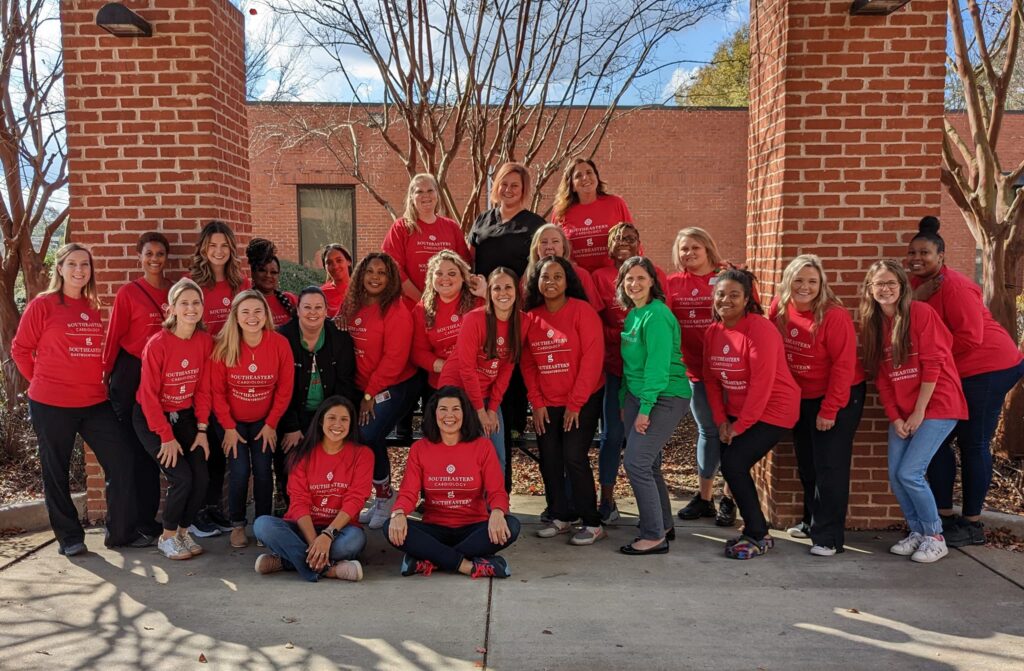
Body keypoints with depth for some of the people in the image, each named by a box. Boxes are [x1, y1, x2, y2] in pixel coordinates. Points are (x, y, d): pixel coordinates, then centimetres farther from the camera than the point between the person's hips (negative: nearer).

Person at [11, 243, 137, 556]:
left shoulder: (94, 308, 8)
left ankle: (122, 533, 14)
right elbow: (20, 350, -1)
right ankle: (69, 537, 24)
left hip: (95, 403, 4)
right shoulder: (42, 305, -6)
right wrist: (42, 381, 3)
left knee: (122, 463, 1)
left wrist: (98, 378, 10)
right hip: (51, 405, -4)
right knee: (56, 473, 9)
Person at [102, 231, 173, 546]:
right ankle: (144, 523, 10)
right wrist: (106, 374, -4)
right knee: (137, 451, 2)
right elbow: (113, 337, -2)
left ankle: (149, 520, 19)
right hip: (132, 377, -3)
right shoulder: (128, 293, -2)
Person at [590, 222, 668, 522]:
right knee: (612, 433, 1)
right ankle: (607, 501, 14)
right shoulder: (600, 277, 5)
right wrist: (624, 338, -14)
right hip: (614, 365, -1)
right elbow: (595, 322, 0)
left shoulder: (655, 274, 7)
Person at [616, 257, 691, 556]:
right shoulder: (632, 315, 12)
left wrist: (645, 408, -20)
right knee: (648, 464, 13)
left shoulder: (657, 315, -15)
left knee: (636, 463, -10)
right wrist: (624, 401, 15)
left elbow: (657, 365, -20)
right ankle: (664, 525, 28)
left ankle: (655, 537, 1)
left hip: (665, 397, -9)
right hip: (637, 396, 9)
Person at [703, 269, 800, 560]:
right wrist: (721, 420, -1)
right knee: (730, 465, 0)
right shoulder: (713, 332, 4)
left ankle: (758, 536, 4)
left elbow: (762, 383, -22)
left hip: (772, 410, -7)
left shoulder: (760, 329, -19)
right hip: (736, 413, 7)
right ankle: (753, 529, 20)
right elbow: (711, 378, 7)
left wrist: (740, 425, -17)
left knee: (733, 464, -14)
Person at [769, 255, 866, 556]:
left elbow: (843, 366, -20)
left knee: (830, 466, -4)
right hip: (801, 398, 6)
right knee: (806, 464, 17)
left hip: (838, 398, -6)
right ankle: (813, 521, 35)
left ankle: (828, 537, 5)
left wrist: (829, 410, -18)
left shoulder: (835, 316, -22)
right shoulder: (780, 308, -5)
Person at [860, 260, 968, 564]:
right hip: (902, 412, 6)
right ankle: (916, 532, 22)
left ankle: (935, 537, 8)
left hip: (936, 406, -6)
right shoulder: (872, 323, 6)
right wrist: (895, 418, -2)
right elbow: (881, 377, 6)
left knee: (909, 473, -12)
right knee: (895, 475, 1)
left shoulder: (921, 312, -12)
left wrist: (918, 412, -13)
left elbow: (933, 364, -14)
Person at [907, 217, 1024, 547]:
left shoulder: (954, 286, -19)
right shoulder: (920, 282, 7)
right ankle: (945, 515, 17)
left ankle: (972, 524, 11)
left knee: (973, 444, -1)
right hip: (957, 373, 8)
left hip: (987, 368, -8)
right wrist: (916, 297, -15)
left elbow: (969, 337, -23)